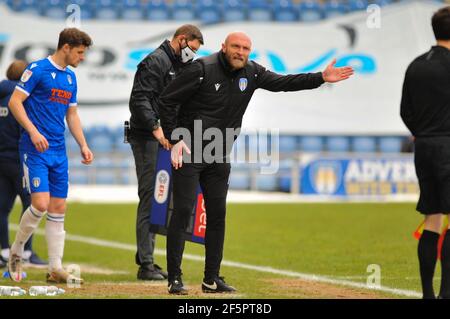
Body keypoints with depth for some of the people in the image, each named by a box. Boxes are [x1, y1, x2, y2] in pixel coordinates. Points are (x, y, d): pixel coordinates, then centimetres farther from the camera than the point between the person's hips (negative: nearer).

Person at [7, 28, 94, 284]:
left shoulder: (71, 77, 15)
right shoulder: (38, 69, -8)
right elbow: (15, 102, -12)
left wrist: (83, 145, 13)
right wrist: (33, 131, -22)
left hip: (59, 151, 7)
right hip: (35, 148, -7)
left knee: (59, 208, 4)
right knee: (41, 204, -15)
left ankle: (56, 268, 8)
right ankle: (16, 253, 6)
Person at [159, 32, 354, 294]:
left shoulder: (252, 73, 3)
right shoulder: (203, 69, -14)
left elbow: (283, 82, 1)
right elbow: (168, 100, -12)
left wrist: (321, 78, -11)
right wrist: (174, 140, -17)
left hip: (220, 157, 6)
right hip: (189, 152, -6)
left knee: (217, 215, 7)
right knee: (183, 211, -9)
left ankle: (212, 279, 14)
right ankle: (175, 278, -7)